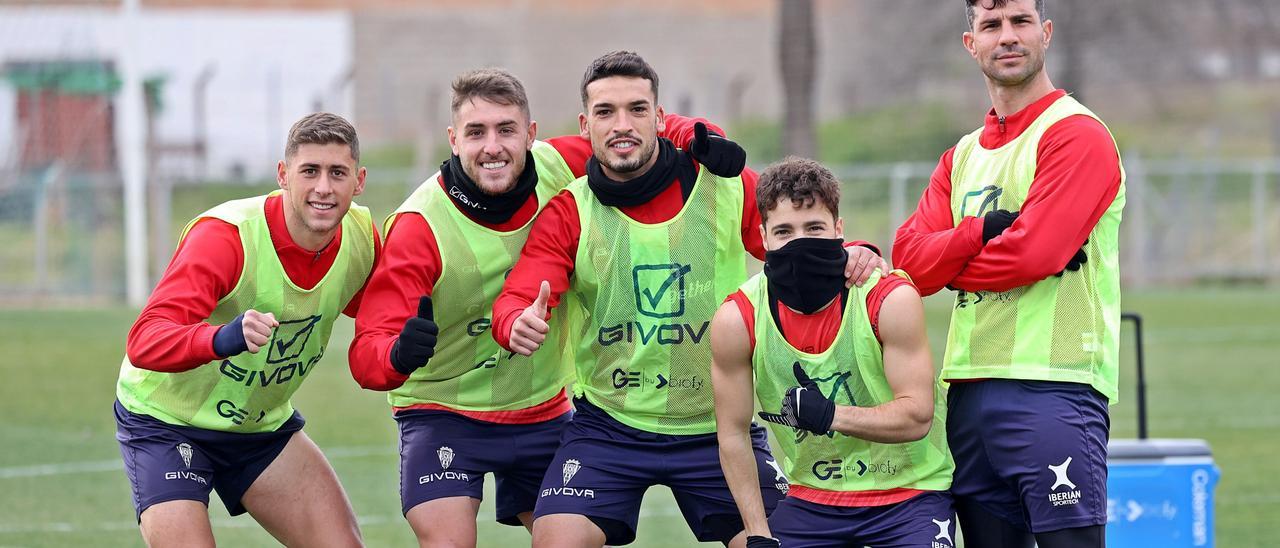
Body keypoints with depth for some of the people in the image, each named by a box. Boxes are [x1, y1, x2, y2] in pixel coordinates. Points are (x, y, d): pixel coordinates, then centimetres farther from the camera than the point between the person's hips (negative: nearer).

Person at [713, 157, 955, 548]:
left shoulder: (891, 300, -17)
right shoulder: (736, 321, -11)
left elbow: (917, 417, -19)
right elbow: (733, 434, -2)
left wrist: (831, 415, -34)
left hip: (908, 492, -3)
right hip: (811, 497, 3)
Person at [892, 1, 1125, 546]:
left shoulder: (1077, 134, -4)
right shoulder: (964, 155, 19)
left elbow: (1034, 254, -15)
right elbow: (910, 259, 7)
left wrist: (946, 263, 1)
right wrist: (981, 230, -10)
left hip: (1052, 390, -7)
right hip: (970, 393, 7)